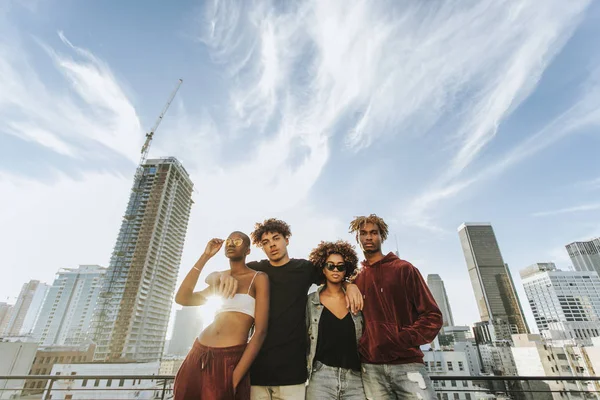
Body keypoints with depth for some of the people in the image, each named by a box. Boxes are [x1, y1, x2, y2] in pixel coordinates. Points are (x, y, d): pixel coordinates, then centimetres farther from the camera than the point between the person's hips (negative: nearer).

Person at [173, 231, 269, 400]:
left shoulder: (258, 278, -5)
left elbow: (260, 331, -10)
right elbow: (182, 298, 1)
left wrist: (235, 378, -14)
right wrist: (205, 256, 0)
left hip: (231, 359, -5)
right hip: (198, 355, 5)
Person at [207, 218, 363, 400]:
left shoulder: (305, 268, 4)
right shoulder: (255, 269, 5)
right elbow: (210, 278, 6)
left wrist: (350, 285, -4)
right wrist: (223, 275, -19)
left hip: (292, 365, -1)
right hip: (257, 362, 1)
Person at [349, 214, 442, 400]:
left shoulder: (404, 269, 3)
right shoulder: (356, 280, 12)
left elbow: (432, 315, -1)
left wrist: (403, 340, -11)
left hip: (406, 363, -2)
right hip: (371, 368, 2)